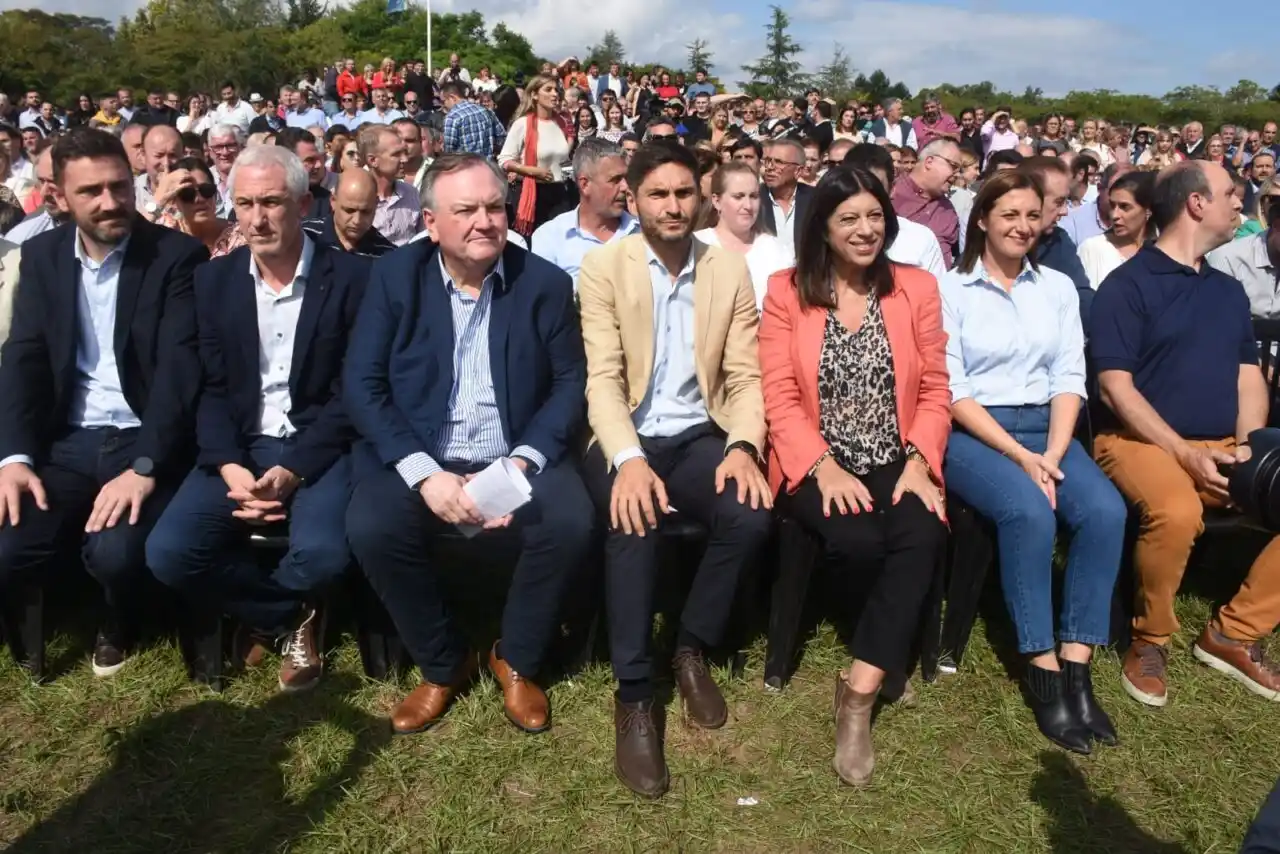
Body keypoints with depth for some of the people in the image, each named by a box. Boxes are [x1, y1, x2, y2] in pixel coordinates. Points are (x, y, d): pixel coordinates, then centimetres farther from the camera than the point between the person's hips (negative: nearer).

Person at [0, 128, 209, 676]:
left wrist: (145, 466, -24)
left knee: (115, 552, -26)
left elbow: (180, 365, -13)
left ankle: (121, 626, 8)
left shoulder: (178, 256, -5)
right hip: (68, 442, 4)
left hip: (146, 441, -3)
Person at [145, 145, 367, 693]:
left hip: (320, 449, -3)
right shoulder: (213, 281, 7)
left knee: (321, 553, -30)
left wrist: (294, 470, -19)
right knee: (168, 551, -19)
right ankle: (292, 617, 5)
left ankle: (266, 613, 9)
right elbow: (211, 390, 4)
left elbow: (352, 393, -8)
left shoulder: (351, 278, -6)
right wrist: (230, 467, -15)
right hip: (241, 447, 4)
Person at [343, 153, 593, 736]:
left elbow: (570, 384, 1)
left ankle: (516, 660, 1)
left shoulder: (545, 282, 2)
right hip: (418, 459, 0)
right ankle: (442, 664, 0)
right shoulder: (395, 276, 0)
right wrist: (424, 473, -19)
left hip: (516, 458, 0)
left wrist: (523, 463, -16)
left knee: (570, 522, -28)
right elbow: (361, 386, -5)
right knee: (370, 527, -28)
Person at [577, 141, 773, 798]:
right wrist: (629, 460, -28)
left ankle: (692, 650, 0)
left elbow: (746, 376, 3)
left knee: (751, 515, -26)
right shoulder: (602, 268, -2)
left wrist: (743, 446, -17)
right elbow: (603, 378, -11)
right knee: (634, 522, -34)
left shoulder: (731, 272, 6)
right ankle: (634, 697, -20)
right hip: (626, 440, -2)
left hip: (699, 437, 3)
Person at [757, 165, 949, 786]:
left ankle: (859, 693, -20)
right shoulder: (786, 291, 3)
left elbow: (934, 390, 7)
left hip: (896, 462, 2)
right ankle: (894, 650, 2)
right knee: (859, 540, -31)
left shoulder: (916, 288, 10)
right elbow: (780, 396, -3)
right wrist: (824, 467, -17)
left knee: (922, 535, -30)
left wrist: (919, 461, -10)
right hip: (819, 466, -1)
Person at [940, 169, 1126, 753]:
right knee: (1029, 511, -32)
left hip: (1045, 429, 5)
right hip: (971, 433, -4)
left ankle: (1075, 664, -16)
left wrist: (1053, 453, -11)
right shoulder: (949, 289, -1)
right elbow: (950, 391, -8)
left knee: (1106, 511, -23)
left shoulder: (1058, 288, 14)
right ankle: (1042, 668, -18)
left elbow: (1068, 378, 7)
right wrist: (1020, 456, -17)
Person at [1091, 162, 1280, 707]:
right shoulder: (1128, 283, -4)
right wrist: (1185, 454, -19)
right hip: (1143, 440, -7)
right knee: (1177, 512, -36)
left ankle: (1235, 632, 3)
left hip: (1223, 446, 7)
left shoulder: (1229, 290, 17)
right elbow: (1116, 387, -11)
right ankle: (1150, 640, -10)